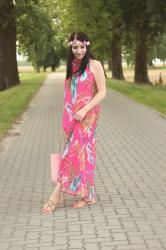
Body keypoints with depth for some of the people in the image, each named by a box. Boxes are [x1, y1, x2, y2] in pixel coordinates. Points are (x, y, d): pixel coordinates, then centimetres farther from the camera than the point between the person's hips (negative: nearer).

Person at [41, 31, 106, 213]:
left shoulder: (94, 65, -5)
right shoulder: (71, 67, 13)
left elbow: (102, 92, -9)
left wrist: (85, 110, -18)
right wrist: (66, 119, 13)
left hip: (87, 116, -6)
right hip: (72, 117, 6)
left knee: (74, 152, -9)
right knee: (81, 152, 7)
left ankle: (56, 196, -8)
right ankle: (87, 196, 14)